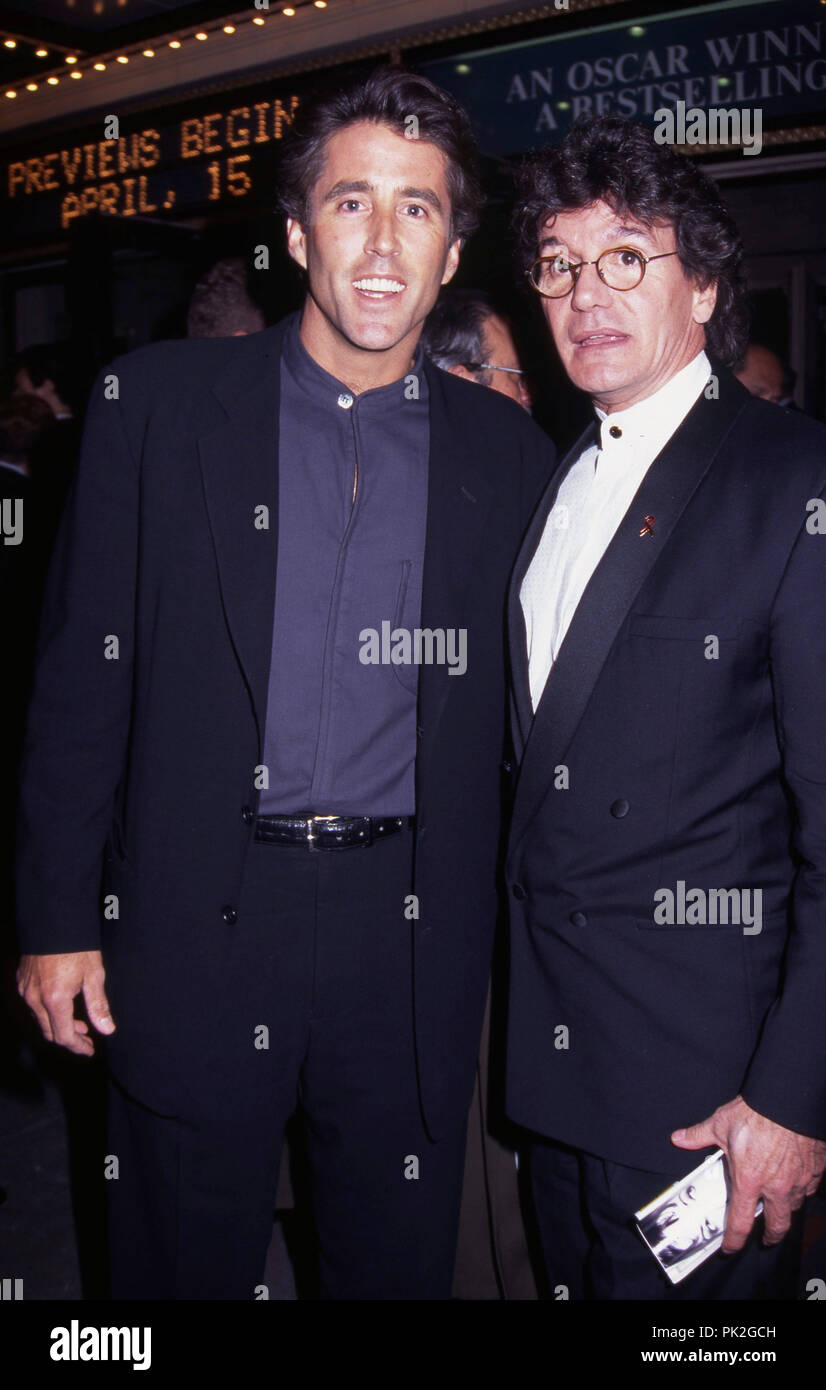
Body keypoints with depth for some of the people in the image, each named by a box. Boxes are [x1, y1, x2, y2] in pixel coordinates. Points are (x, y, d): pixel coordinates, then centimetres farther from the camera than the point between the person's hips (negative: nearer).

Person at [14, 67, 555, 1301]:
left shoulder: (506, 450, 5)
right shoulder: (156, 402, 0)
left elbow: (516, 725, 8)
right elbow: (83, 672, -1)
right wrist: (59, 917, -3)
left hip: (410, 934, 2)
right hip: (196, 922, -1)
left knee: (399, 1264, 16)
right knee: (184, 1262, 14)